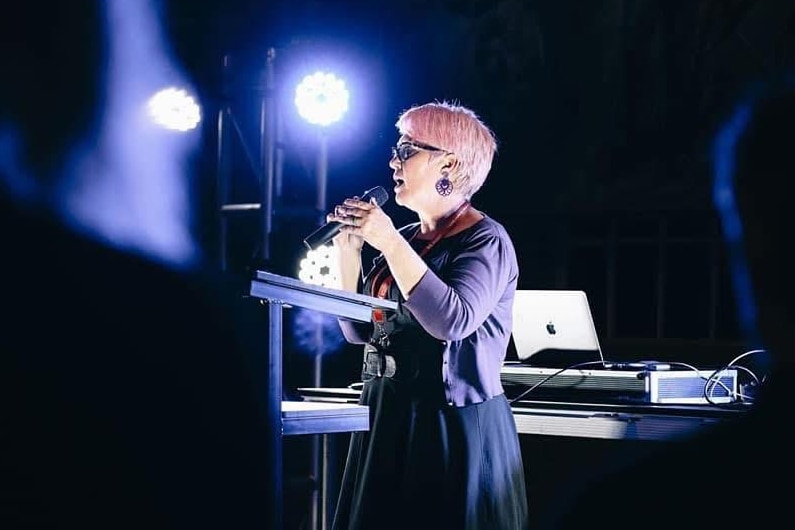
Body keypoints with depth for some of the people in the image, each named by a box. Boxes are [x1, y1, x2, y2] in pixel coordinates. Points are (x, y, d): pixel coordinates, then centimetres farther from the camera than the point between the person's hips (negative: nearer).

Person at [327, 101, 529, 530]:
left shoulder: (485, 240, -8)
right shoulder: (405, 239, 12)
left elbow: (452, 320, -24)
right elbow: (358, 330, 14)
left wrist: (389, 243, -21)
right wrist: (349, 248, 4)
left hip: (455, 425, -7)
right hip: (387, 420, 7)